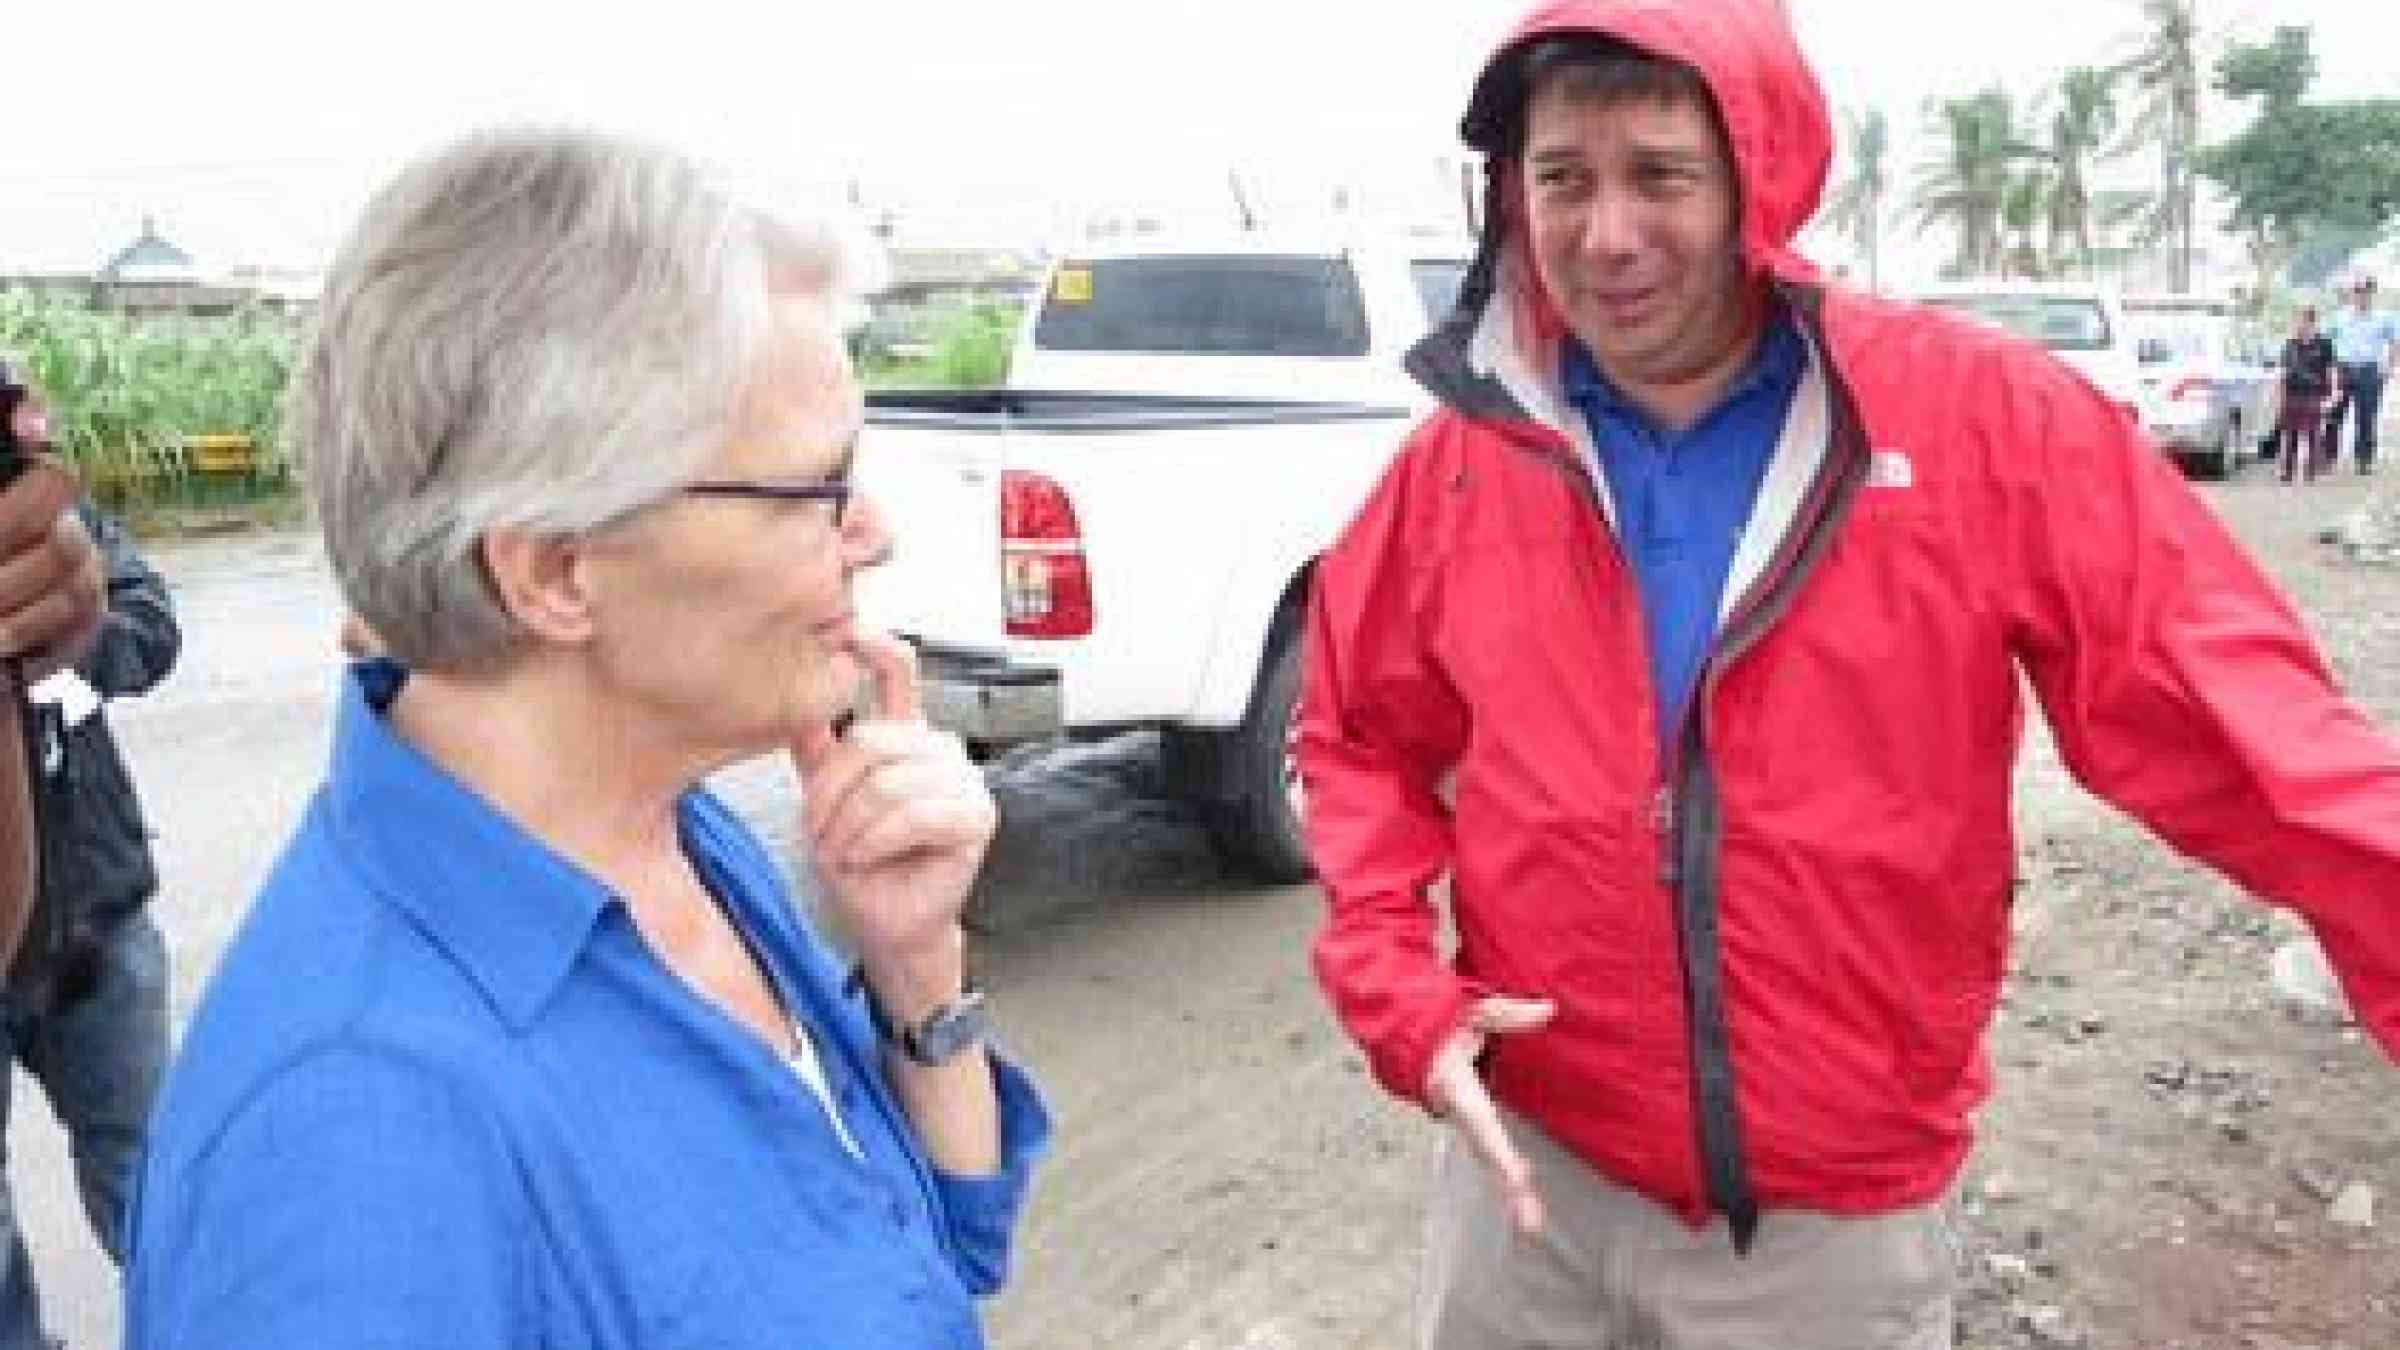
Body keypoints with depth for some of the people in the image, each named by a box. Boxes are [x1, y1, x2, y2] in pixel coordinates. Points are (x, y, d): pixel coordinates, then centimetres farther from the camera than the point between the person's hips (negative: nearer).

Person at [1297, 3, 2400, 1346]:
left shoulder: (1982, 420, -11)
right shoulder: (1461, 461, -5)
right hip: (1534, 1167, 2)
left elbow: (2241, 726, -13)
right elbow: (1362, 740, 6)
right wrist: (1397, 988, -6)